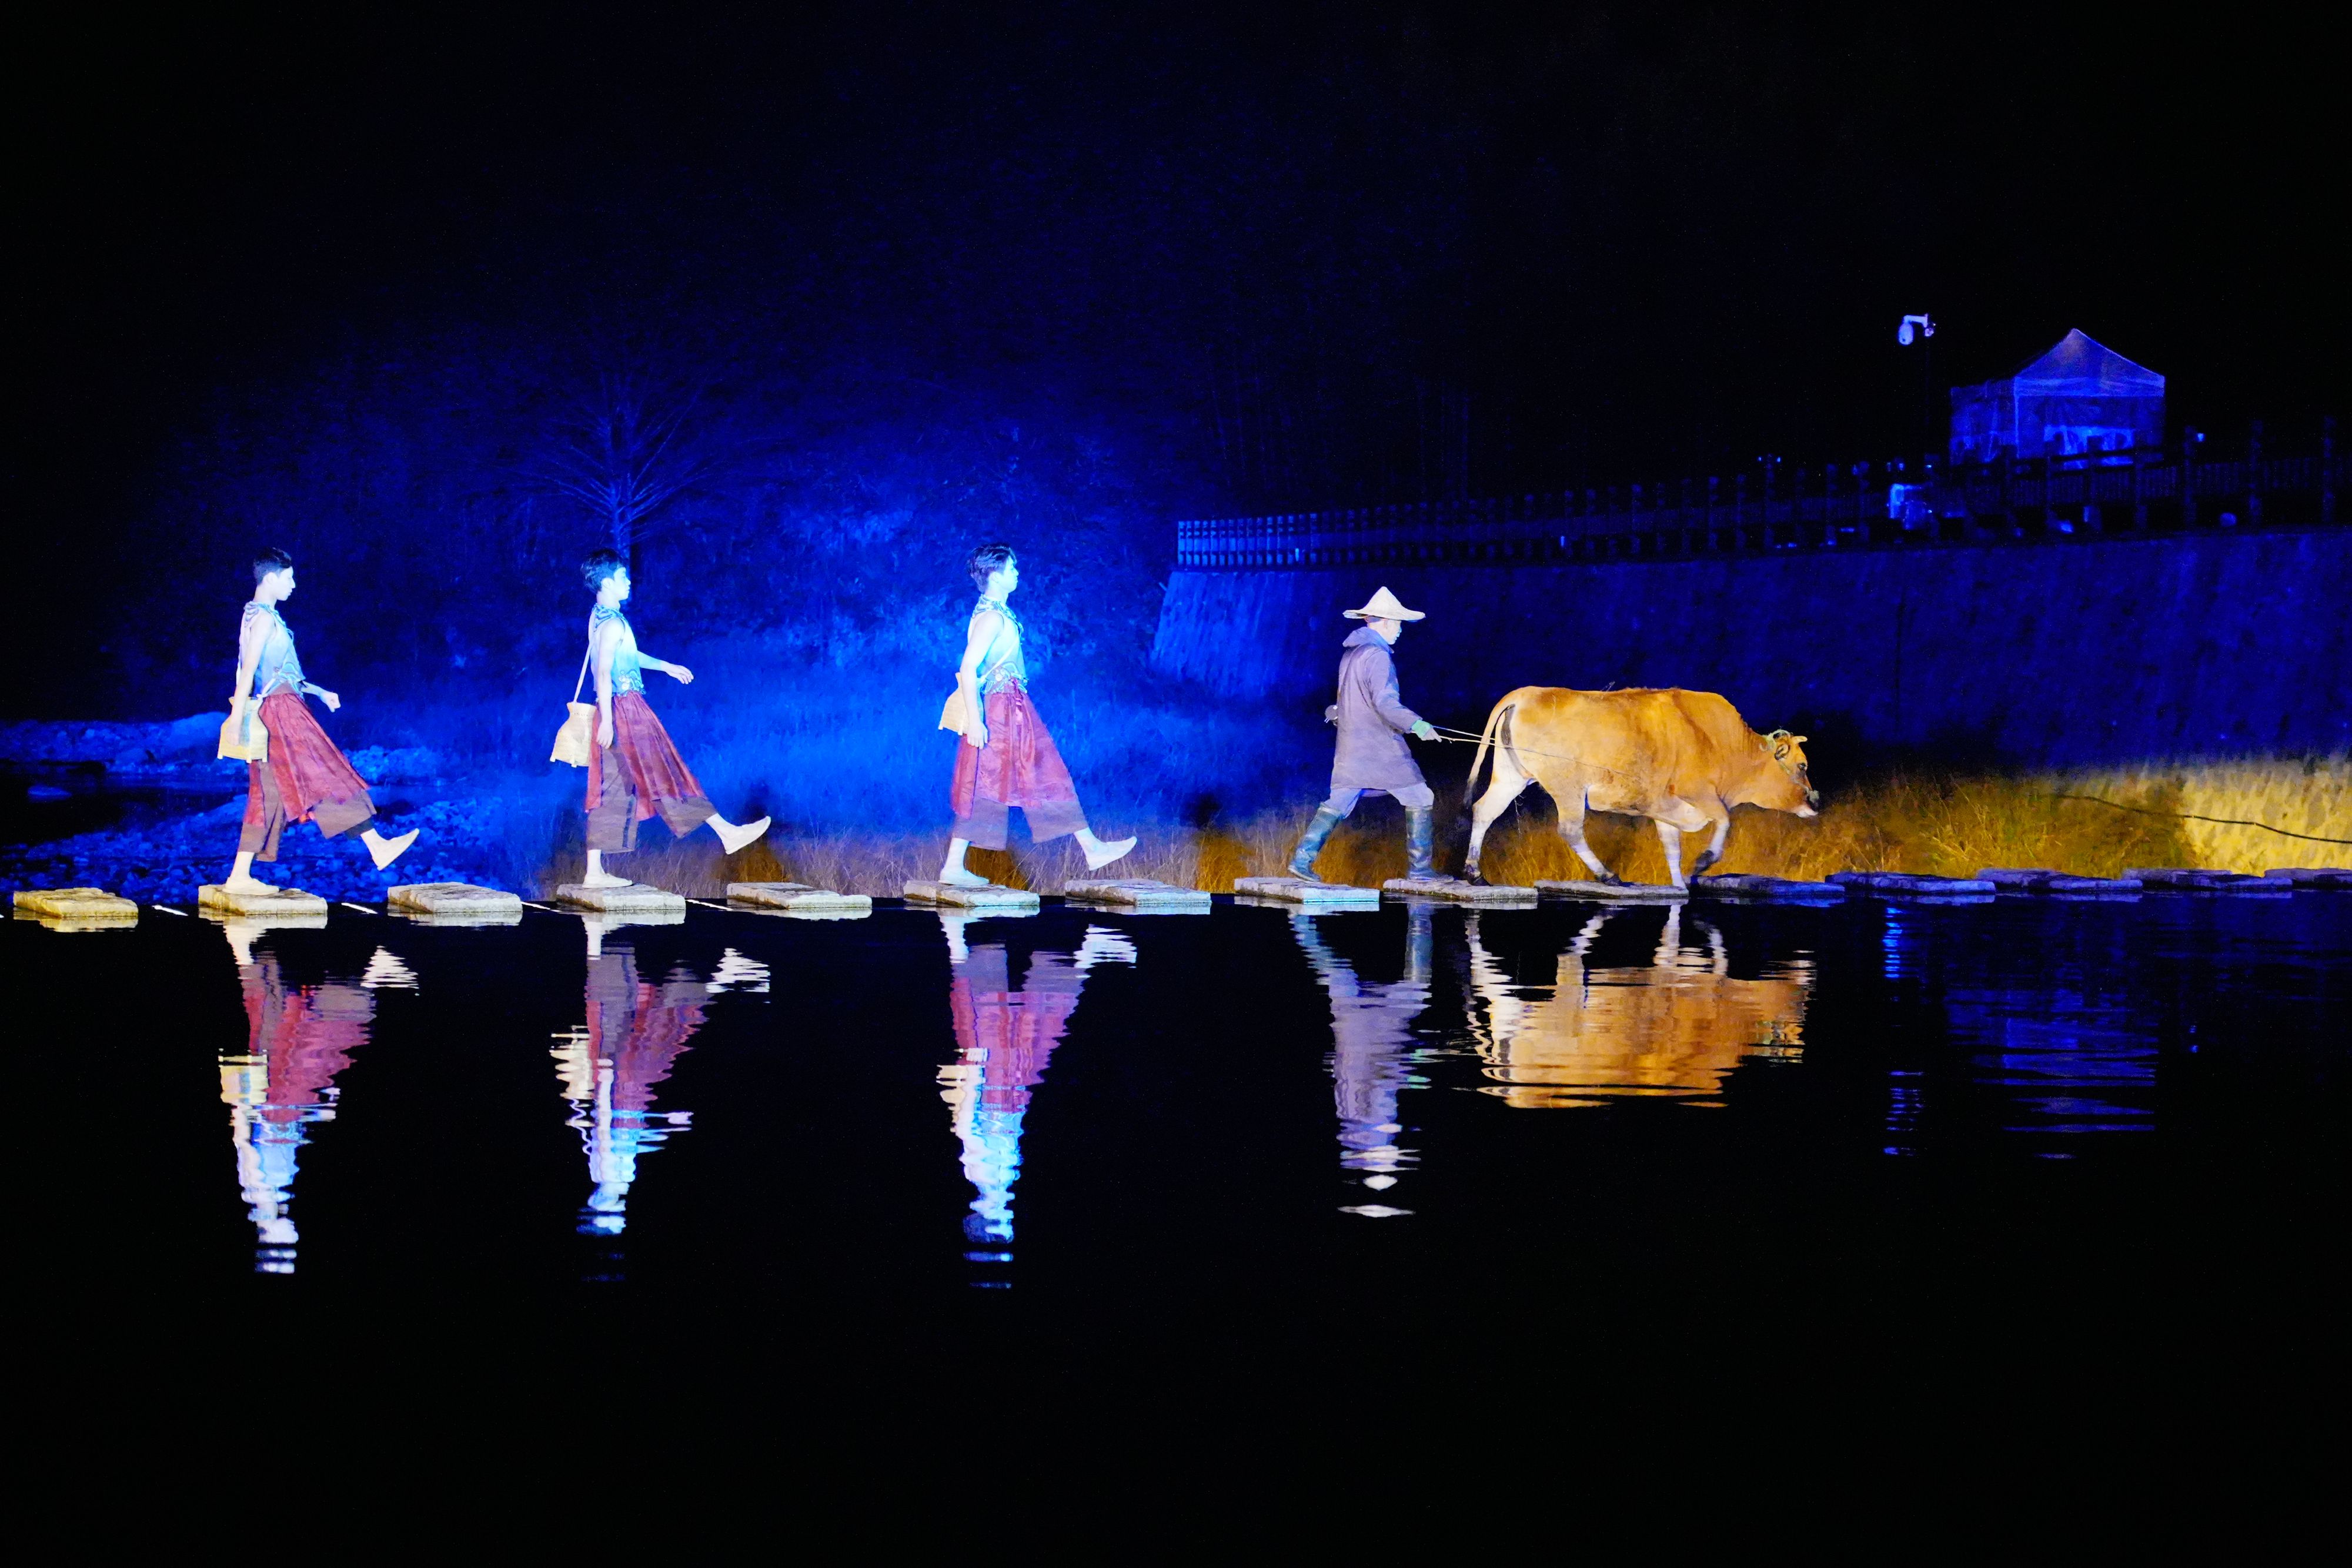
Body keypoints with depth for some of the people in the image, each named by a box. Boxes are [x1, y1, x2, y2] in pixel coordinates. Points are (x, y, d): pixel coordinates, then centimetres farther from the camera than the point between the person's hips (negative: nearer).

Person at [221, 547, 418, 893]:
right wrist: (236, 721, -25)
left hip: (279, 711, 10)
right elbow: (248, 670, -19)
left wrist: (319, 692, 27)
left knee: (268, 797, 6)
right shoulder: (264, 618, -11)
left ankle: (240, 877, 3)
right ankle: (377, 847, -6)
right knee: (326, 777, -7)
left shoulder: (264, 616, 20)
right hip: (281, 710, -10)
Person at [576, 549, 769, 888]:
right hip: (626, 711, -9)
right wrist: (607, 719, -27)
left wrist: (665, 667, 36)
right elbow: (604, 673, -23)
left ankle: (595, 872, 3)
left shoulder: (601, 617, 15)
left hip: (618, 711, 9)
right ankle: (727, 833, 6)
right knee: (665, 776, -2)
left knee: (612, 792, 6)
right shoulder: (612, 623, -16)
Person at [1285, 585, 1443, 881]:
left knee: (1337, 804, 10)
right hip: (1380, 746, -8)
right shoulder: (1377, 656, -15)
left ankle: (1302, 859, 0)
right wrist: (1416, 725, -35)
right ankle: (1420, 868, -2)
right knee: (1420, 800, 0)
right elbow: (1386, 703, -26)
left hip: (1351, 745, 8)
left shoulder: (1351, 653, 12)